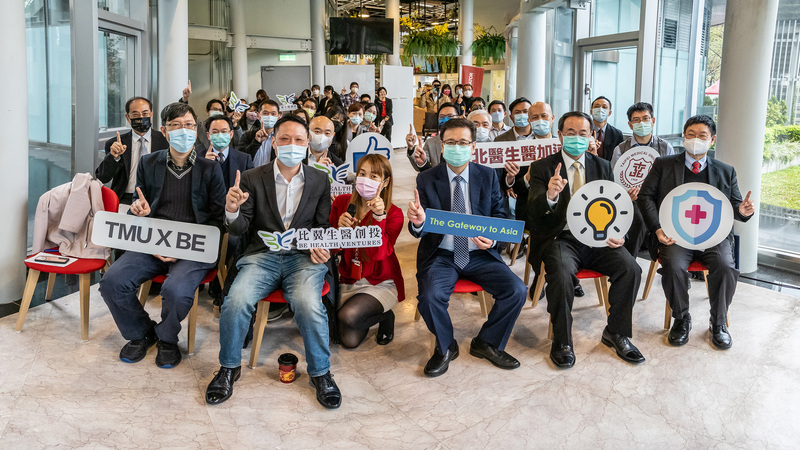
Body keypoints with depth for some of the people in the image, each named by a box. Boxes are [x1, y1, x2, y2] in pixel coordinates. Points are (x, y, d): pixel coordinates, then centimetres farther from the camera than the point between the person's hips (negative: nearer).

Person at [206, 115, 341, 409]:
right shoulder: (252, 179, 7)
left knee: (308, 305, -31)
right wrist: (232, 211, -19)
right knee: (236, 301, -27)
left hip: (303, 256, 0)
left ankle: (320, 372, -5)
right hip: (262, 255, 1)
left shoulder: (319, 180, 10)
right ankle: (229, 367, 0)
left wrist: (320, 249, -8)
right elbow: (239, 229, 4)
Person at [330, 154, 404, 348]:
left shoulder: (394, 214, -9)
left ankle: (384, 316, 4)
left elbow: (378, 253, -23)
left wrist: (379, 217, -32)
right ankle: (381, 315, 20)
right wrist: (339, 229, -20)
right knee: (349, 341, -13)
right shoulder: (341, 202, 0)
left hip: (380, 283, -4)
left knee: (348, 316, -32)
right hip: (347, 280, 4)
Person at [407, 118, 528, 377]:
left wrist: (492, 238, -14)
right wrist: (418, 222, -28)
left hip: (479, 254, 2)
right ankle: (445, 348, 3)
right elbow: (420, 229, -2)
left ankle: (487, 343, 8)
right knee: (430, 297, -29)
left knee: (517, 290, -18)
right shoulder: (427, 180, 0)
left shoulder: (488, 176, 5)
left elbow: (499, 216, 9)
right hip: (441, 256, -2)